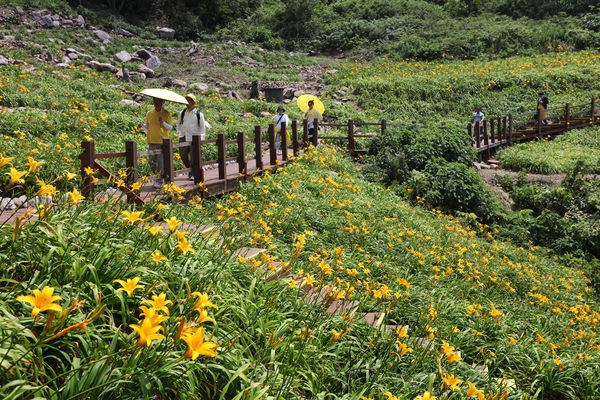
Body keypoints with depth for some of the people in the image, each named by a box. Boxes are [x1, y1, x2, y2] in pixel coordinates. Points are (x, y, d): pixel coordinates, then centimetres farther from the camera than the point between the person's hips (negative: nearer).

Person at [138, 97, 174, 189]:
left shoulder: (166, 114, -1)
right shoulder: (149, 113, 9)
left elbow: (170, 127, -2)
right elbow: (147, 126, 16)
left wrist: (163, 122, -18)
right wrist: (142, 125, -4)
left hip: (163, 142, -4)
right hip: (152, 142, 4)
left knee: (161, 162, -5)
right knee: (151, 162, 6)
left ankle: (159, 181, 5)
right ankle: (158, 176, 25)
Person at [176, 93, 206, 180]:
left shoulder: (199, 114, -3)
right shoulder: (182, 113, 7)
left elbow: (202, 127, 1)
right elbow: (178, 123, 22)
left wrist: (201, 138, -5)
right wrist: (179, 132, 9)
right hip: (183, 138, 4)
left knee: (193, 157, -4)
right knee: (183, 155, 5)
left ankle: (192, 174, 6)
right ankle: (190, 169, 26)